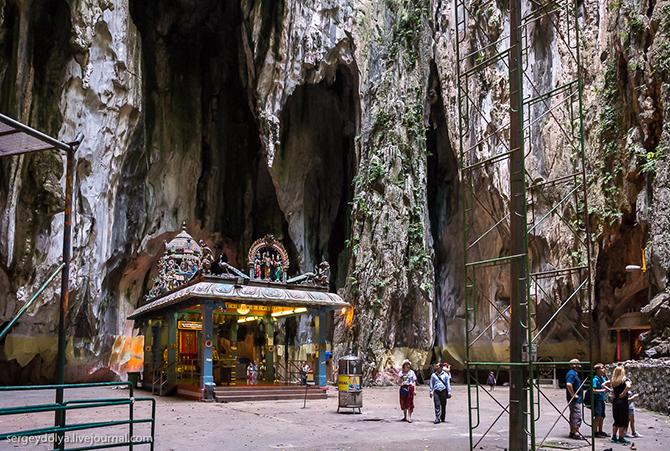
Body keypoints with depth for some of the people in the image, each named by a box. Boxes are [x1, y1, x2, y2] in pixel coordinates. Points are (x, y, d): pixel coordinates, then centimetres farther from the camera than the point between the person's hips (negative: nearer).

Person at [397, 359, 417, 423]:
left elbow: (414, 382, 7)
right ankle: (405, 416, 14)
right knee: (403, 402, 4)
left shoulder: (411, 372, 7)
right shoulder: (401, 372, 11)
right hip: (403, 388, 2)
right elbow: (399, 382, 10)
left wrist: (414, 390, -1)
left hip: (410, 388, -2)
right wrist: (400, 378, -11)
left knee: (409, 402, -10)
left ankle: (409, 417, -12)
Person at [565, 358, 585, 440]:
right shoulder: (572, 374, -17)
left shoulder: (574, 373, 18)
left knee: (573, 416, 15)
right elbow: (568, 384, -31)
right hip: (575, 399, -11)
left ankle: (572, 432, 22)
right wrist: (573, 394, -24)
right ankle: (576, 433, -8)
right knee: (577, 415, -9)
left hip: (576, 399, 11)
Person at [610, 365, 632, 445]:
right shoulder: (625, 380, -11)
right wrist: (623, 393, -17)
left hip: (614, 401, 6)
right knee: (623, 421, 3)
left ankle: (613, 437, 18)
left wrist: (613, 394, 5)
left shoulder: (613, 381, 4)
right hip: (623, 402, -5)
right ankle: (621, 438, 4)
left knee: (616, 420, 16)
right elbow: (628, 386, -30)